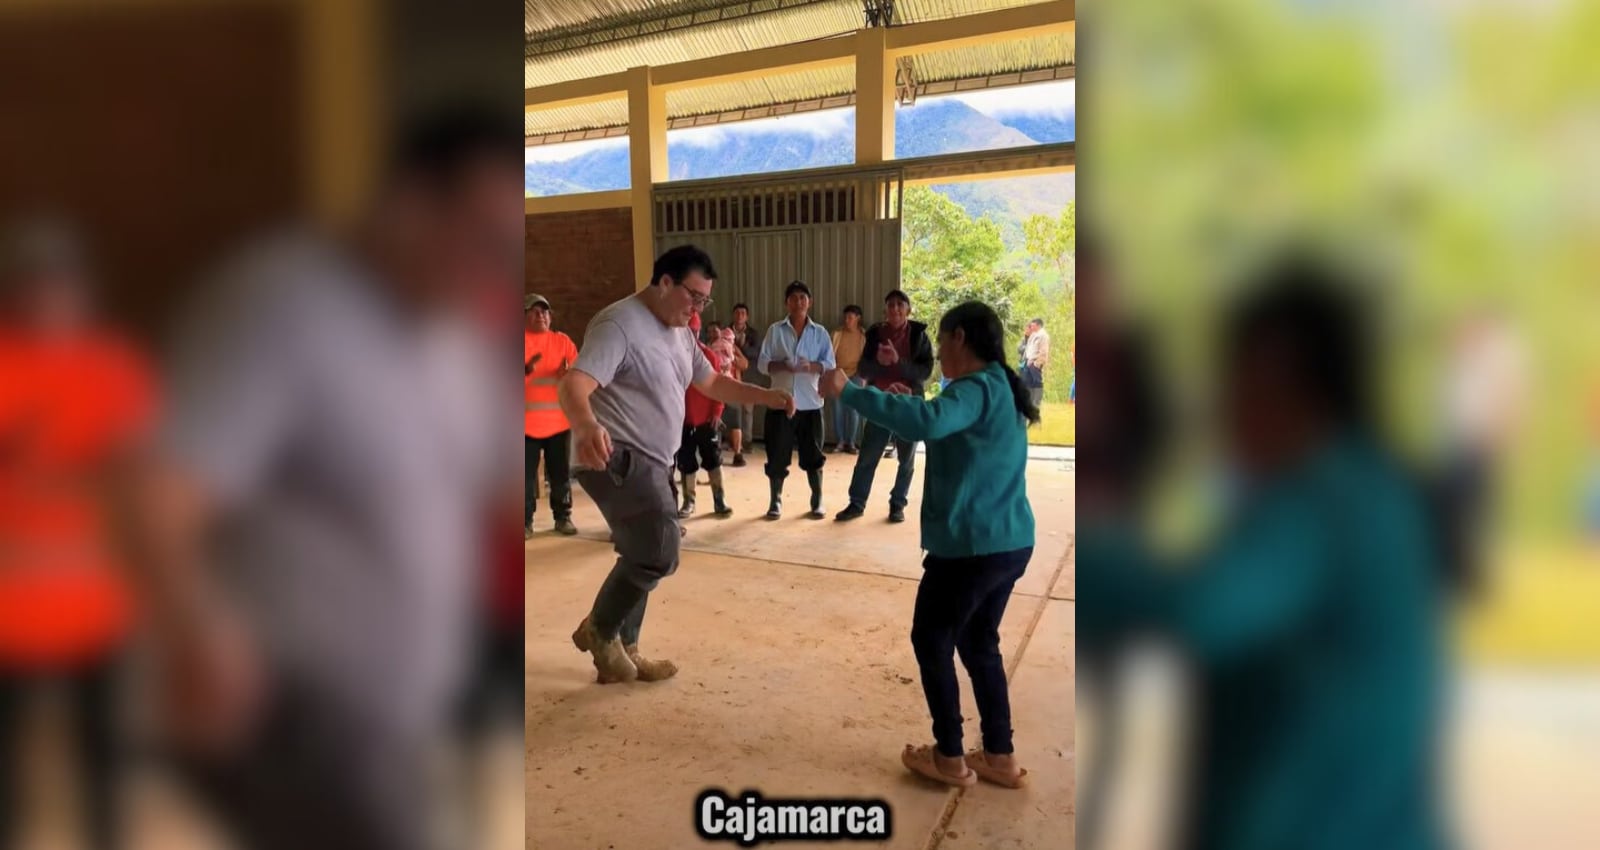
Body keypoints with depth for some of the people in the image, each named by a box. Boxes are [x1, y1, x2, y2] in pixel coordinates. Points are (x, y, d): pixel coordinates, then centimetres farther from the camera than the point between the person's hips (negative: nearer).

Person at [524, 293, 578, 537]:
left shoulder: (563, 341, 9)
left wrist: (568, 373, -17)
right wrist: (527, 370, -24)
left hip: (559, 421, 2)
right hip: (527, 423, -2)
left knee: (561, 473, 6)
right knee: (526, 475, -2)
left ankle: (563, 517, 17)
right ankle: (526, 522, 6)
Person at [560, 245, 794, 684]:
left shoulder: (680, 333, 14)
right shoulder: (620, 324, -17)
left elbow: (711, 382, 23)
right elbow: (573, 385, -29)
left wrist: (765, 396, 8)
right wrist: (587, 426, -51)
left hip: (650, 463, 10)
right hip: (618, 458, -10)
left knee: (645, 555, 15)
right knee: (659, 552, -16)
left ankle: (621, 651, 29)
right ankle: (599, 630, 7)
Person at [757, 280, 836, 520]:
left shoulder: (820, 333, 5)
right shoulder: (775, 330, 4)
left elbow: (830, 366, -1)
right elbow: (762, 363, -1)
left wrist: (811, 366, -20)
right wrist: (781, 365, -20)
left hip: (810, 403, 0)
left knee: (813, 455, 6)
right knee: (777, 455, 3)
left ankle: (817, 501, 19)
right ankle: (776, 501, 18)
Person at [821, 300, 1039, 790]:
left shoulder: (976, 388, -16)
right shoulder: (1000, 390, 14)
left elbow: (928, 424, -36)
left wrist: (849, 393, -31)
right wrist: (913, 405, 13)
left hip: (971, 546, -9)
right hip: (1009, 543, 9)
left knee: (932, 640, 9)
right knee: (979, 644, 21)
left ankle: (950, 758, 19)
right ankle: (1000, 757, 27)